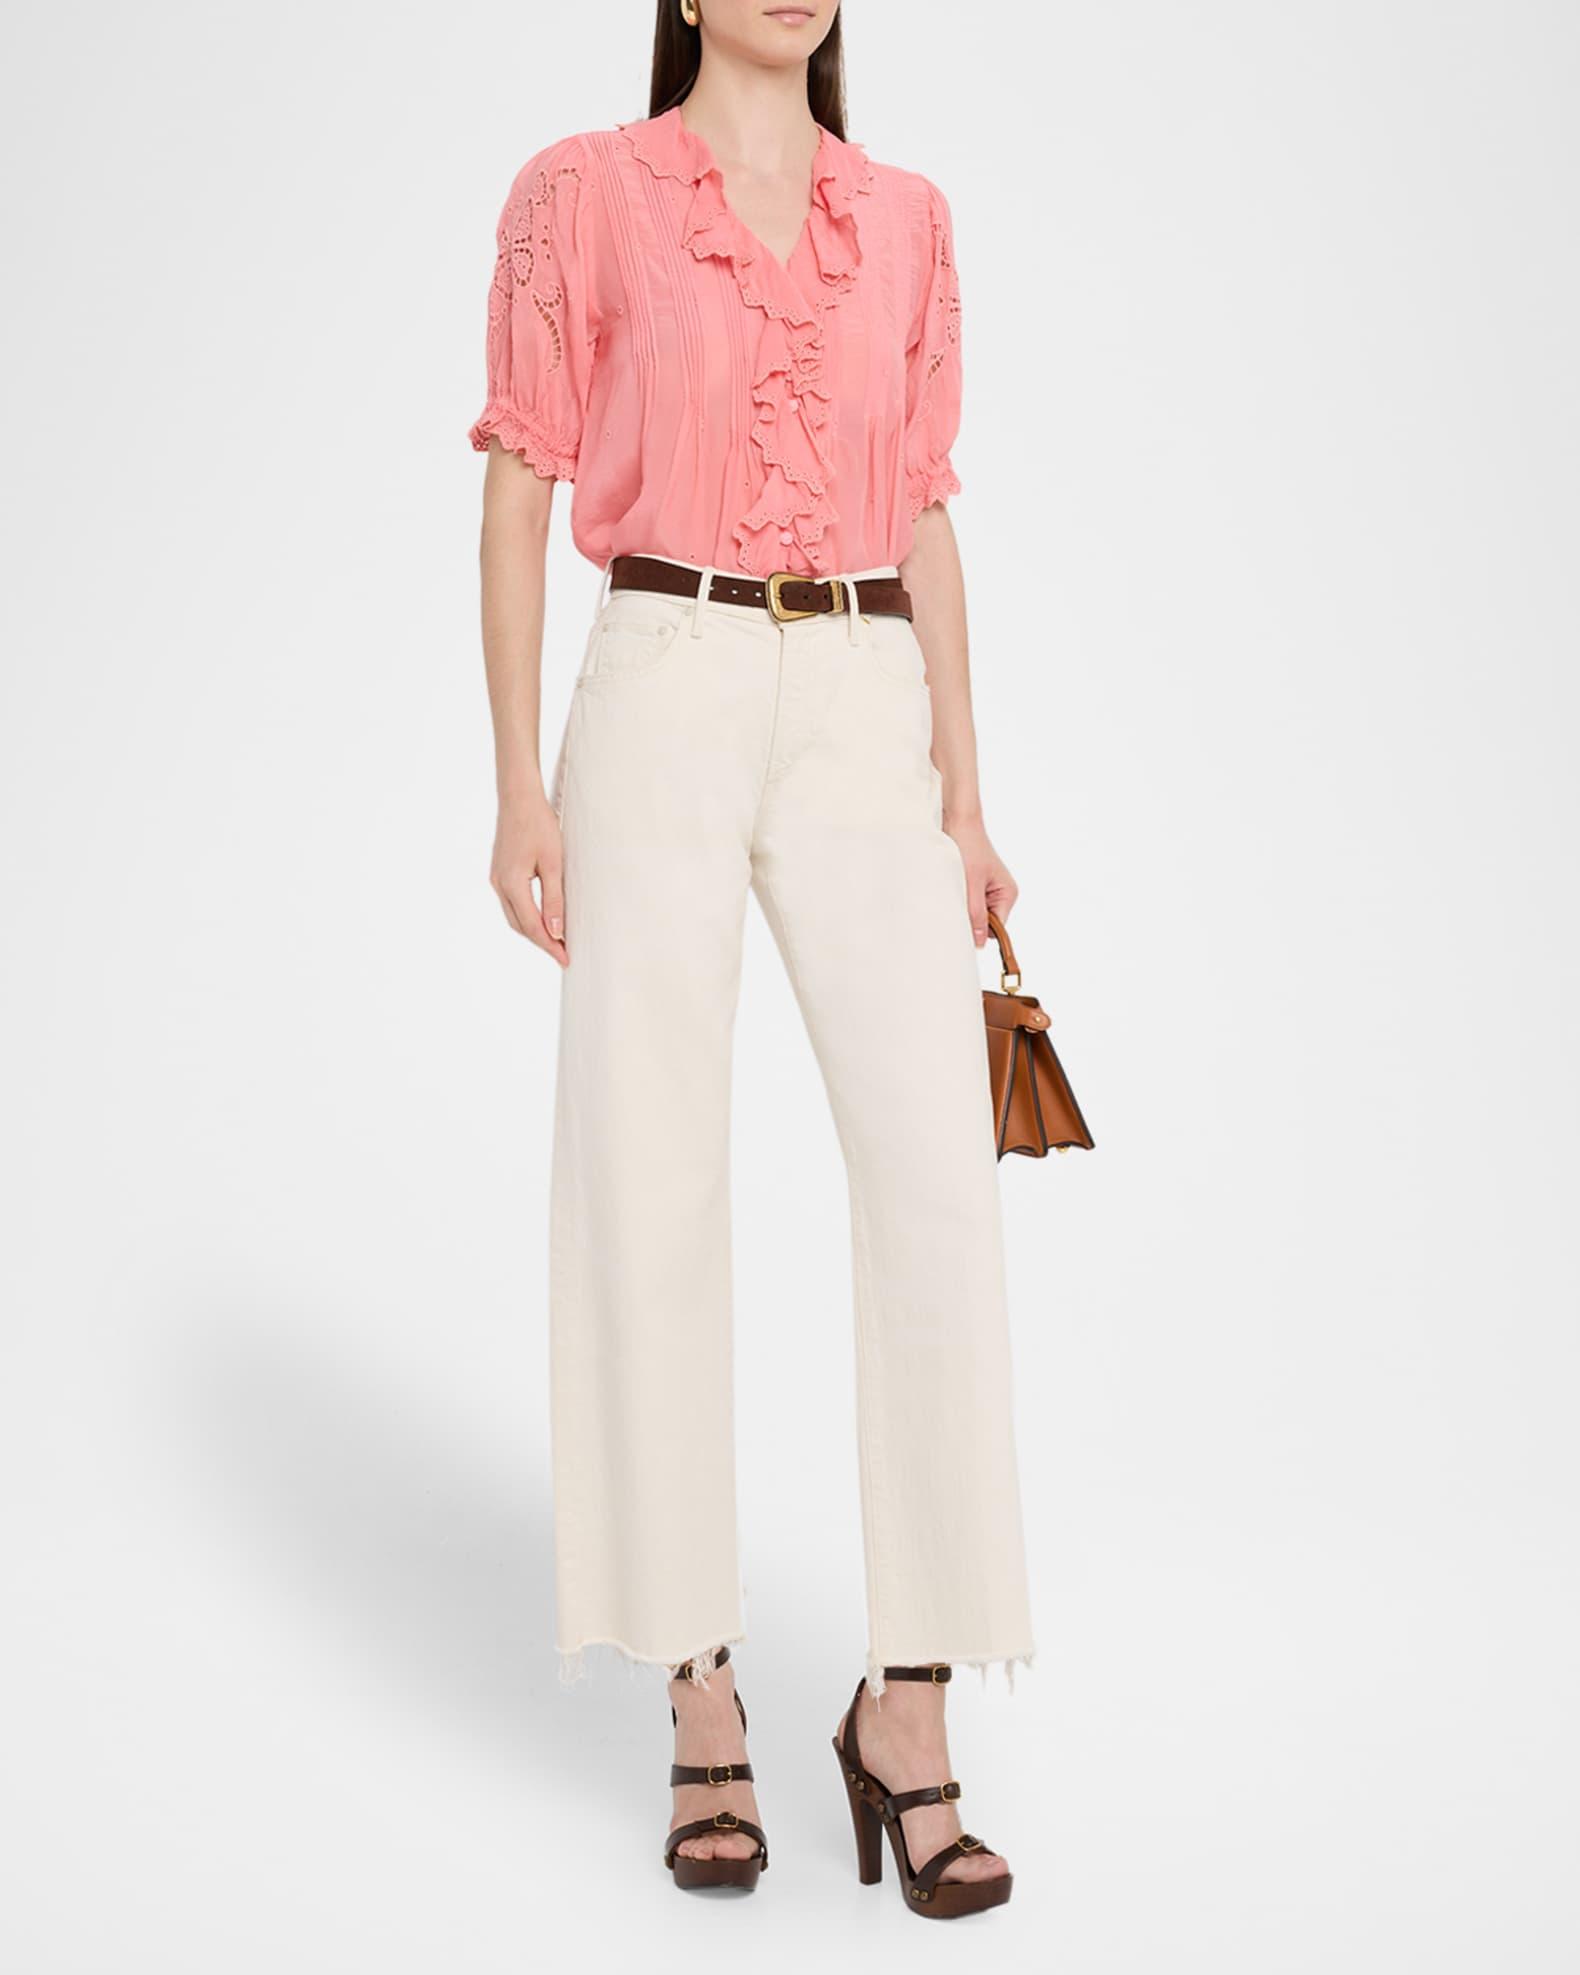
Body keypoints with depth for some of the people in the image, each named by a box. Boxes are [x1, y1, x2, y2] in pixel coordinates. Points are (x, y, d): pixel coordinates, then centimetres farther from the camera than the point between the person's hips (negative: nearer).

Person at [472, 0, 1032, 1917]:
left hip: (865, 718, 2)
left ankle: (910, 1705, -3)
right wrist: (519, 786, -6)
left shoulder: (908, 221, 15)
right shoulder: (582, 194, 6)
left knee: (936, 1173, -13)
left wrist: (966, 801, 7)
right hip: (663, 699, -2)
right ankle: (702, 1697, 8)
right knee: (652, 1191, -4)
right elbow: (514, 493, 3)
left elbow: (924, 522, 14)